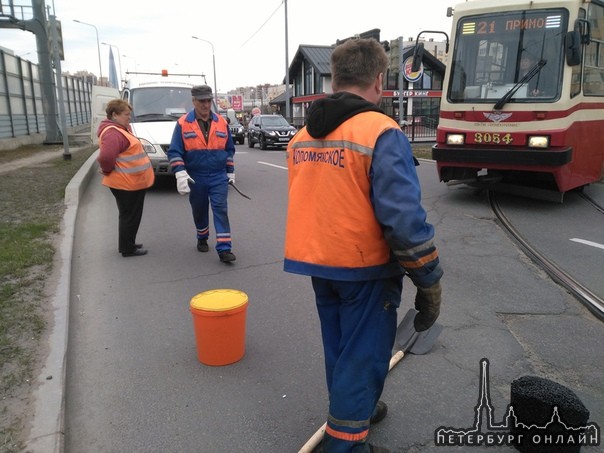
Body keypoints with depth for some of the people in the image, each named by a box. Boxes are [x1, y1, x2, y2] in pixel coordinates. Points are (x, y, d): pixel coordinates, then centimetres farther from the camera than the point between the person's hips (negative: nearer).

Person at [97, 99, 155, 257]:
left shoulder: (121, 128, 13)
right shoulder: (113, 133, -21)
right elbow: (106, 157, -33)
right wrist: (107, 171, -16)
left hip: (132, 182, 10)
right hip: (126, 183, -10)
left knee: (130, 216, 20)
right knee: (130, 216, 1)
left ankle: (128, 244, 33)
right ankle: (128, 248, 13)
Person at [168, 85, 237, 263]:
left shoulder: (221, 122, 3)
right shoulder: (183, 123, -5)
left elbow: (229, 149, 12)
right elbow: (174, 152, -7)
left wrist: (230, 171, 12)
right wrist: (180, 173, -19)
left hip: (219, 177, 1)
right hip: (195, 178, 0)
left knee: (220, 210, -7)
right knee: (199, 211, 14)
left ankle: (224, 249, -8)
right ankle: (202, 239, 37)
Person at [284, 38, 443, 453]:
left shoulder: (302, 135, 5)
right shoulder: (381, 132, -17)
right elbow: (404, 218, -22)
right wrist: (429, 280, -13)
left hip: (316, 263, 7)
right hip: (365, 267, -7)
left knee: (339, 347, 23)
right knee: (363, 354, 9)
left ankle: (352, 409, 45)